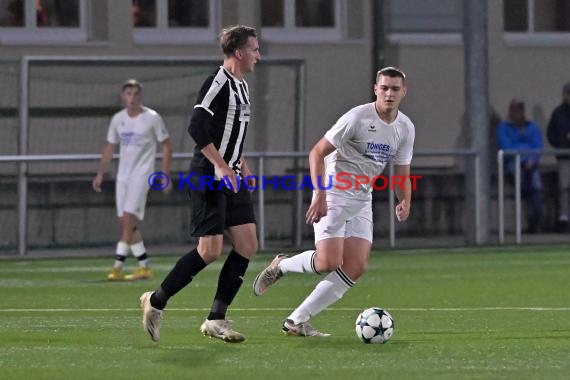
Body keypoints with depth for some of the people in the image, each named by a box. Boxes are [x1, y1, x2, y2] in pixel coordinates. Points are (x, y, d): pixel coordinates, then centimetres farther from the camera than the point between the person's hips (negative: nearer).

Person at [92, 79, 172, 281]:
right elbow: (109, 147, 19)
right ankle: (144, 267, 14)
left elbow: (166, 146, 0)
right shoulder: (118, 119, 9)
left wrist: (166, 176, -6)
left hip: (141, 175, -6)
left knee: (128, 219, -16)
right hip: (123, 175, 6)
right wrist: (100, 174, 11)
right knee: (127, 225, 4)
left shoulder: (152, 118, -5)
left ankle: (117, 267, -18)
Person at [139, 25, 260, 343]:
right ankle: (156, 301, 5)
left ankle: (216, 319, 3)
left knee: (247, 245, 1)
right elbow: (197, 128, -22)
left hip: (231, 178, 9)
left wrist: (243, 168, 20)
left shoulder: (242, 87, 16)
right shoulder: (218, 83, -14)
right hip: (209, 178, -9)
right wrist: (220, 165, -24)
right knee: (211, 250, -11)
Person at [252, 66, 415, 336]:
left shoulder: (406, 128, 4)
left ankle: (297, 321, -1)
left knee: (356, 267, -6)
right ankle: (280, 266, 12)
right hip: (333, 195, -7)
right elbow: (317, 153, -13)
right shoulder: (358, 117, -15)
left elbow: (402, 175, 12)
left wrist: (405, 202, -9)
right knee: (329, 262, -20)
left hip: (362, 200, 7)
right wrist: (320, 195, -22)